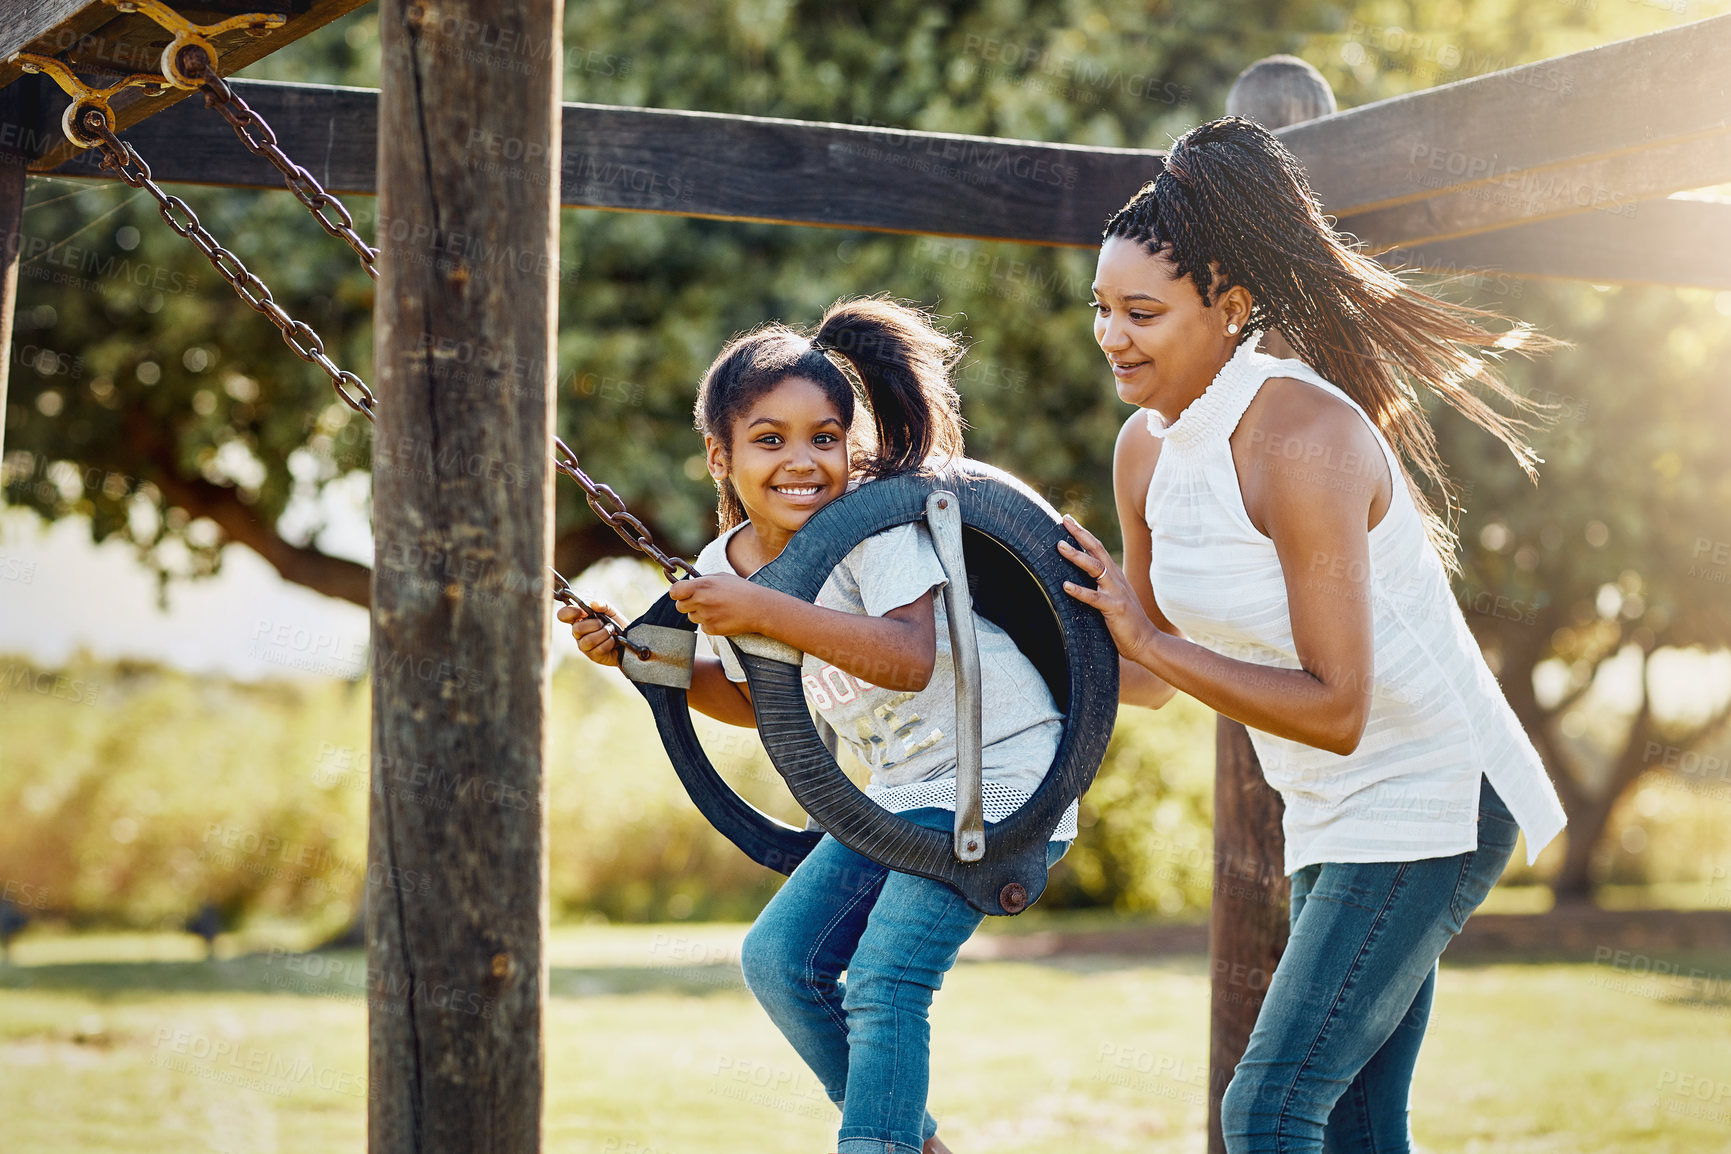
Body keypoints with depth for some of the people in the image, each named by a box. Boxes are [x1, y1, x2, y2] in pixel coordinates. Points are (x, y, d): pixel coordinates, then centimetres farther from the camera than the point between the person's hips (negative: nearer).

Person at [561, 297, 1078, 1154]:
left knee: (882, 980, -19)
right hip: (904, 789, 8)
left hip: (1000, 769, -8)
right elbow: (757, 700, 16)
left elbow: (911, 659, -37)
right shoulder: (725, 567, -1)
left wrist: (764, 611, -40)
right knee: (778, 958, 7)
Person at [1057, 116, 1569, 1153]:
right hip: (1335, 819, 9)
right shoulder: (1147, 446, 2)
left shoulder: (1301, 438, -24)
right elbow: (1162, 660, 15)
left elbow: (1336, 710, -26)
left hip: (1432, 800, -9)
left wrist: (1149, 641, -25)